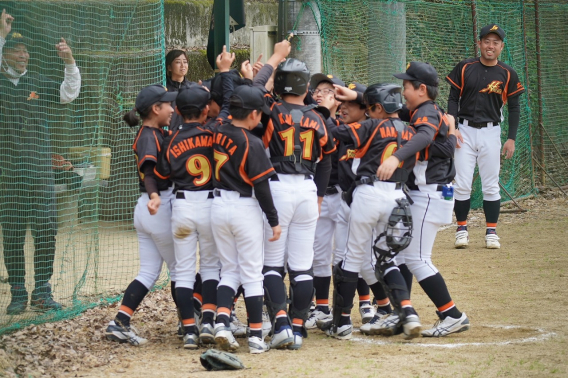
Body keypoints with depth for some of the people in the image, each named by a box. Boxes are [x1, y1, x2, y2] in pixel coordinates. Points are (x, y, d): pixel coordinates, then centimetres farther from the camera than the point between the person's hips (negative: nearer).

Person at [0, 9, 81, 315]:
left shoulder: (39, 85, 11)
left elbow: (69, 93, 4)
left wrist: (70, 63, -9)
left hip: (40, 172, 2)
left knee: (46, 230, 0)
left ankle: (42, 291, 9)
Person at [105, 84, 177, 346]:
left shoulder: (159, 134, 12)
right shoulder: (149, 137, -17)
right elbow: (149, 171, -31)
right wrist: (154, 196, -51)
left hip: (145, 208, 9)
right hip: (161, 209, -9)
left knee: (149, 272, 7)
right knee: (179, 268, 6)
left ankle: (119, 324, -3)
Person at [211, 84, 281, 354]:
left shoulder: (219, 134, -1)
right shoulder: (252, 143, -15)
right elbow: (261, 185, -15)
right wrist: (274, 220, -8)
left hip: (219, 206, 5)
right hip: (245, 209, -5)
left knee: (230, 270, 16)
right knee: (252, 274, 3)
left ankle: (222, 320, -5)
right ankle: (256, 336, 4)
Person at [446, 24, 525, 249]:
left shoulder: (508, 74, 1)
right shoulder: (464, 69, 0)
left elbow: (514, 108, 5)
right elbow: (453, 99, 3)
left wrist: (511, 139, -1)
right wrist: (452, 128, -8)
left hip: (491, 132, 0)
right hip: (465, 131, 0)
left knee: (491, 186, 1)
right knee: (462, 184, -3)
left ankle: (491, 232, 8)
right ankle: (461, 229, 9)